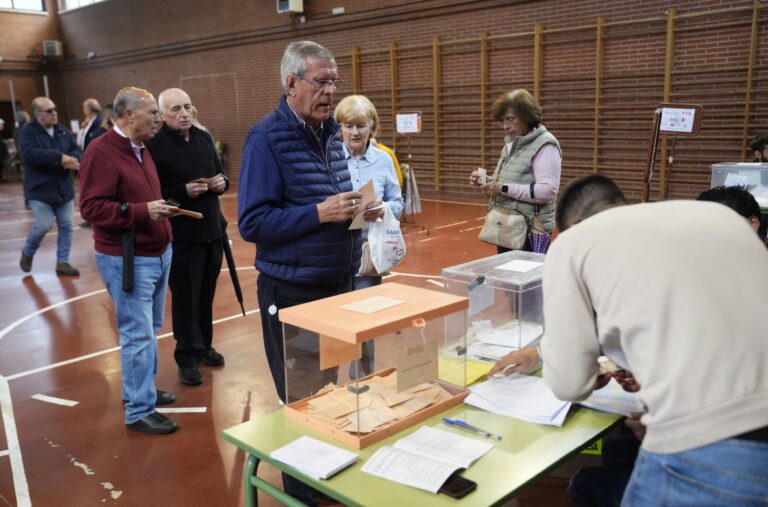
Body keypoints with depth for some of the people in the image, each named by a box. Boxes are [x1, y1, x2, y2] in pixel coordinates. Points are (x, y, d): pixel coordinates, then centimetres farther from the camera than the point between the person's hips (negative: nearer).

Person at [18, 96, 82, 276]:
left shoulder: (63, 131, 8)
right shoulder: (28, 132, -8)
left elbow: (78, 150, 7)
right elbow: (28, 154, -24)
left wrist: (73, 159, -18)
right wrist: (59, 157, -28)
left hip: (64, 188, 5)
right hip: (40, 190, -5)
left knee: (66, 226, 5)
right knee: (44, 225, -8)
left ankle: (62, 262, 17)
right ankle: (28, 252, 22)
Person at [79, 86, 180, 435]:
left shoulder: (139, 149, 14)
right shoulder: (101, 152, -16)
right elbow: (91, 207, -22)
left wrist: (160, 208, 6)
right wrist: (142, 211, -26)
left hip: (158, 253, 9)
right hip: (127, 259, -9)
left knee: (149, 330, 17)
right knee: (138, 334, -4)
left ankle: (139, 389, 32)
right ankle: (139, 411, 7)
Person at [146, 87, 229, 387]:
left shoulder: (203, 138, 10)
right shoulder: (154, 145, -12)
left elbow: (220, 174, 20)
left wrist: (222, 182, -2)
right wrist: (183, 192, -25)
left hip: (212, 230, 6)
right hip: (181, 235, -6)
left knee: (207, 294, 15)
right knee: (186, 298, 3)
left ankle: (204, 346, 31)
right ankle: (187, 357, 16)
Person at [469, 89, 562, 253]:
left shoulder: (545, 146, -13)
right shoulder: (511, 143, 13)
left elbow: (547, 191, -24)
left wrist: (505, 189, -25)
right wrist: (484, 181, 2)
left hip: (531, 230, -8)